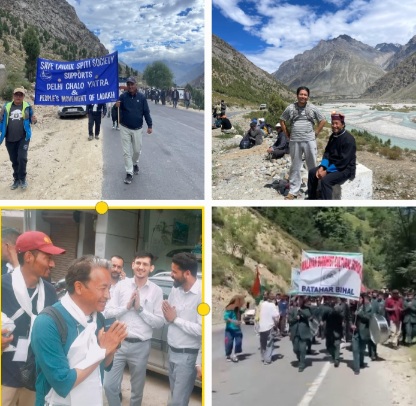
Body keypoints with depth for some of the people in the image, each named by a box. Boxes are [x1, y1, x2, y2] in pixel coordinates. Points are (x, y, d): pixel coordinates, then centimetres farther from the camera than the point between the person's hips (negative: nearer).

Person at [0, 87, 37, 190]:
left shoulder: (27, 107, 0)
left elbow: (31, 119, 5)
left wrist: (34, 120, -17)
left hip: (23, 138, -2)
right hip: (10, 139, 3)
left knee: (22, 158, -12)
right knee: (14, 160, 12)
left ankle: (23, 179, 8)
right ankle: (16, 179, 26)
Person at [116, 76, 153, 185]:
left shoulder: (141, 97, -4)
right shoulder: (123, 96, -4)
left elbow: (146, 112, 0)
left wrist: (149, 125, -4)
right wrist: (116, 106, -32)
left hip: (138, 129, 1)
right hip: (125, 128, -1)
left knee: (137, 150, 13)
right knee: (126, 152, -1)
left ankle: (135, 164, 42)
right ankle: (129, 173, 5)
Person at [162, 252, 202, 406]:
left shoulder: (202, 294, -22)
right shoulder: (175, 289, 2)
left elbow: (201, 330, -27)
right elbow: (168, 316, 14)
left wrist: (175, 319, -18)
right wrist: (167, 315, -10)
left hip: (187, 355, -8)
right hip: (172, 351, 8)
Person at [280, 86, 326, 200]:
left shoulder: (312, 108, 1)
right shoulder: (290, 108, 1)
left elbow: (322, 121, 10)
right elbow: (282, 120, 12)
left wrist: (316, 133, 3)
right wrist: (287, 134, 6)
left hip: (310, 141, 0)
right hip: (294, 141, 0)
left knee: (312, 166, 6)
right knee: (295, 166, 7)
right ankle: (293, 191, 13)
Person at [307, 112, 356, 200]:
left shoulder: (348, 139, -21)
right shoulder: (333, 136, 6)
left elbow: (343, 161, -25)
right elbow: (327, 153, 8)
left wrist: (327, 171, -23)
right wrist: (322, 167, -11)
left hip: (345, 169, -9)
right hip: (332, 165, 9)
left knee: (326, 180, -30)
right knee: (312, 172, 2)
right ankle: (312, 198, 15)